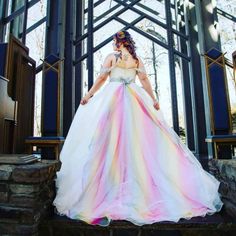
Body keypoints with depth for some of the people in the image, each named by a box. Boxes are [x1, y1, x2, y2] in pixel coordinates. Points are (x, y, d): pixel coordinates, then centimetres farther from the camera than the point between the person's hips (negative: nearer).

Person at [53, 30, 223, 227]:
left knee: (112, 136, -3)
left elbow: (101, 79, 1)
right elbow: (144, 80, 7)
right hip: (133, 99, 4)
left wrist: (89, 95, 8)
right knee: (139, 136, 5)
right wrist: (153, 100, 9)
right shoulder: (137, 59, 13)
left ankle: (109, 185, 1)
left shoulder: (111, 57, 5)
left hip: (113, 97, -3)